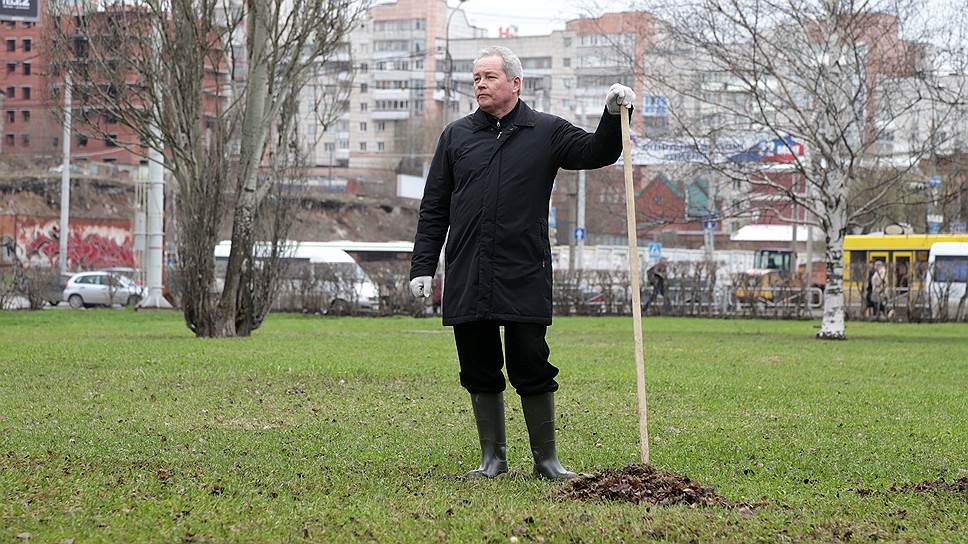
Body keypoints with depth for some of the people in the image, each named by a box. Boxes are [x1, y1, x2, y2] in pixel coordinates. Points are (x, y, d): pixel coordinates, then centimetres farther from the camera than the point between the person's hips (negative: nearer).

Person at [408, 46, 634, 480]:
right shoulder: (456, 135, 12)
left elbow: (596, 154, 1)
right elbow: (434, 209, 13)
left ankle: (546, 458, 10)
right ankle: (493, 458, 17)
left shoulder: (546, 132, 7)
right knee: (480, 372, 7)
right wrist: (423, 266, 7)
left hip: (525, 278, -2)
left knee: (532, 370, -1)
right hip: (466, 279, 2)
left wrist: (612, 117, -16)